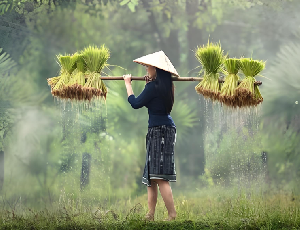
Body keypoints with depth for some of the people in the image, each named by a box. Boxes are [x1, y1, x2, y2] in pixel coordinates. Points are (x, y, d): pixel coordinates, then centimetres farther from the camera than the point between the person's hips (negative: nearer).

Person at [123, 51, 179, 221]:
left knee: (160, 176, -13)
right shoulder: (166, 86, 12)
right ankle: (151, 215, 13)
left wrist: (128, 83, 1)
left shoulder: (153, 87, -15)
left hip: (160, 130, -10)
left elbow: (136, 103, -11)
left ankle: (173, 215, -17)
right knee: (151, 177, 12)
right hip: (167, 129, 10)